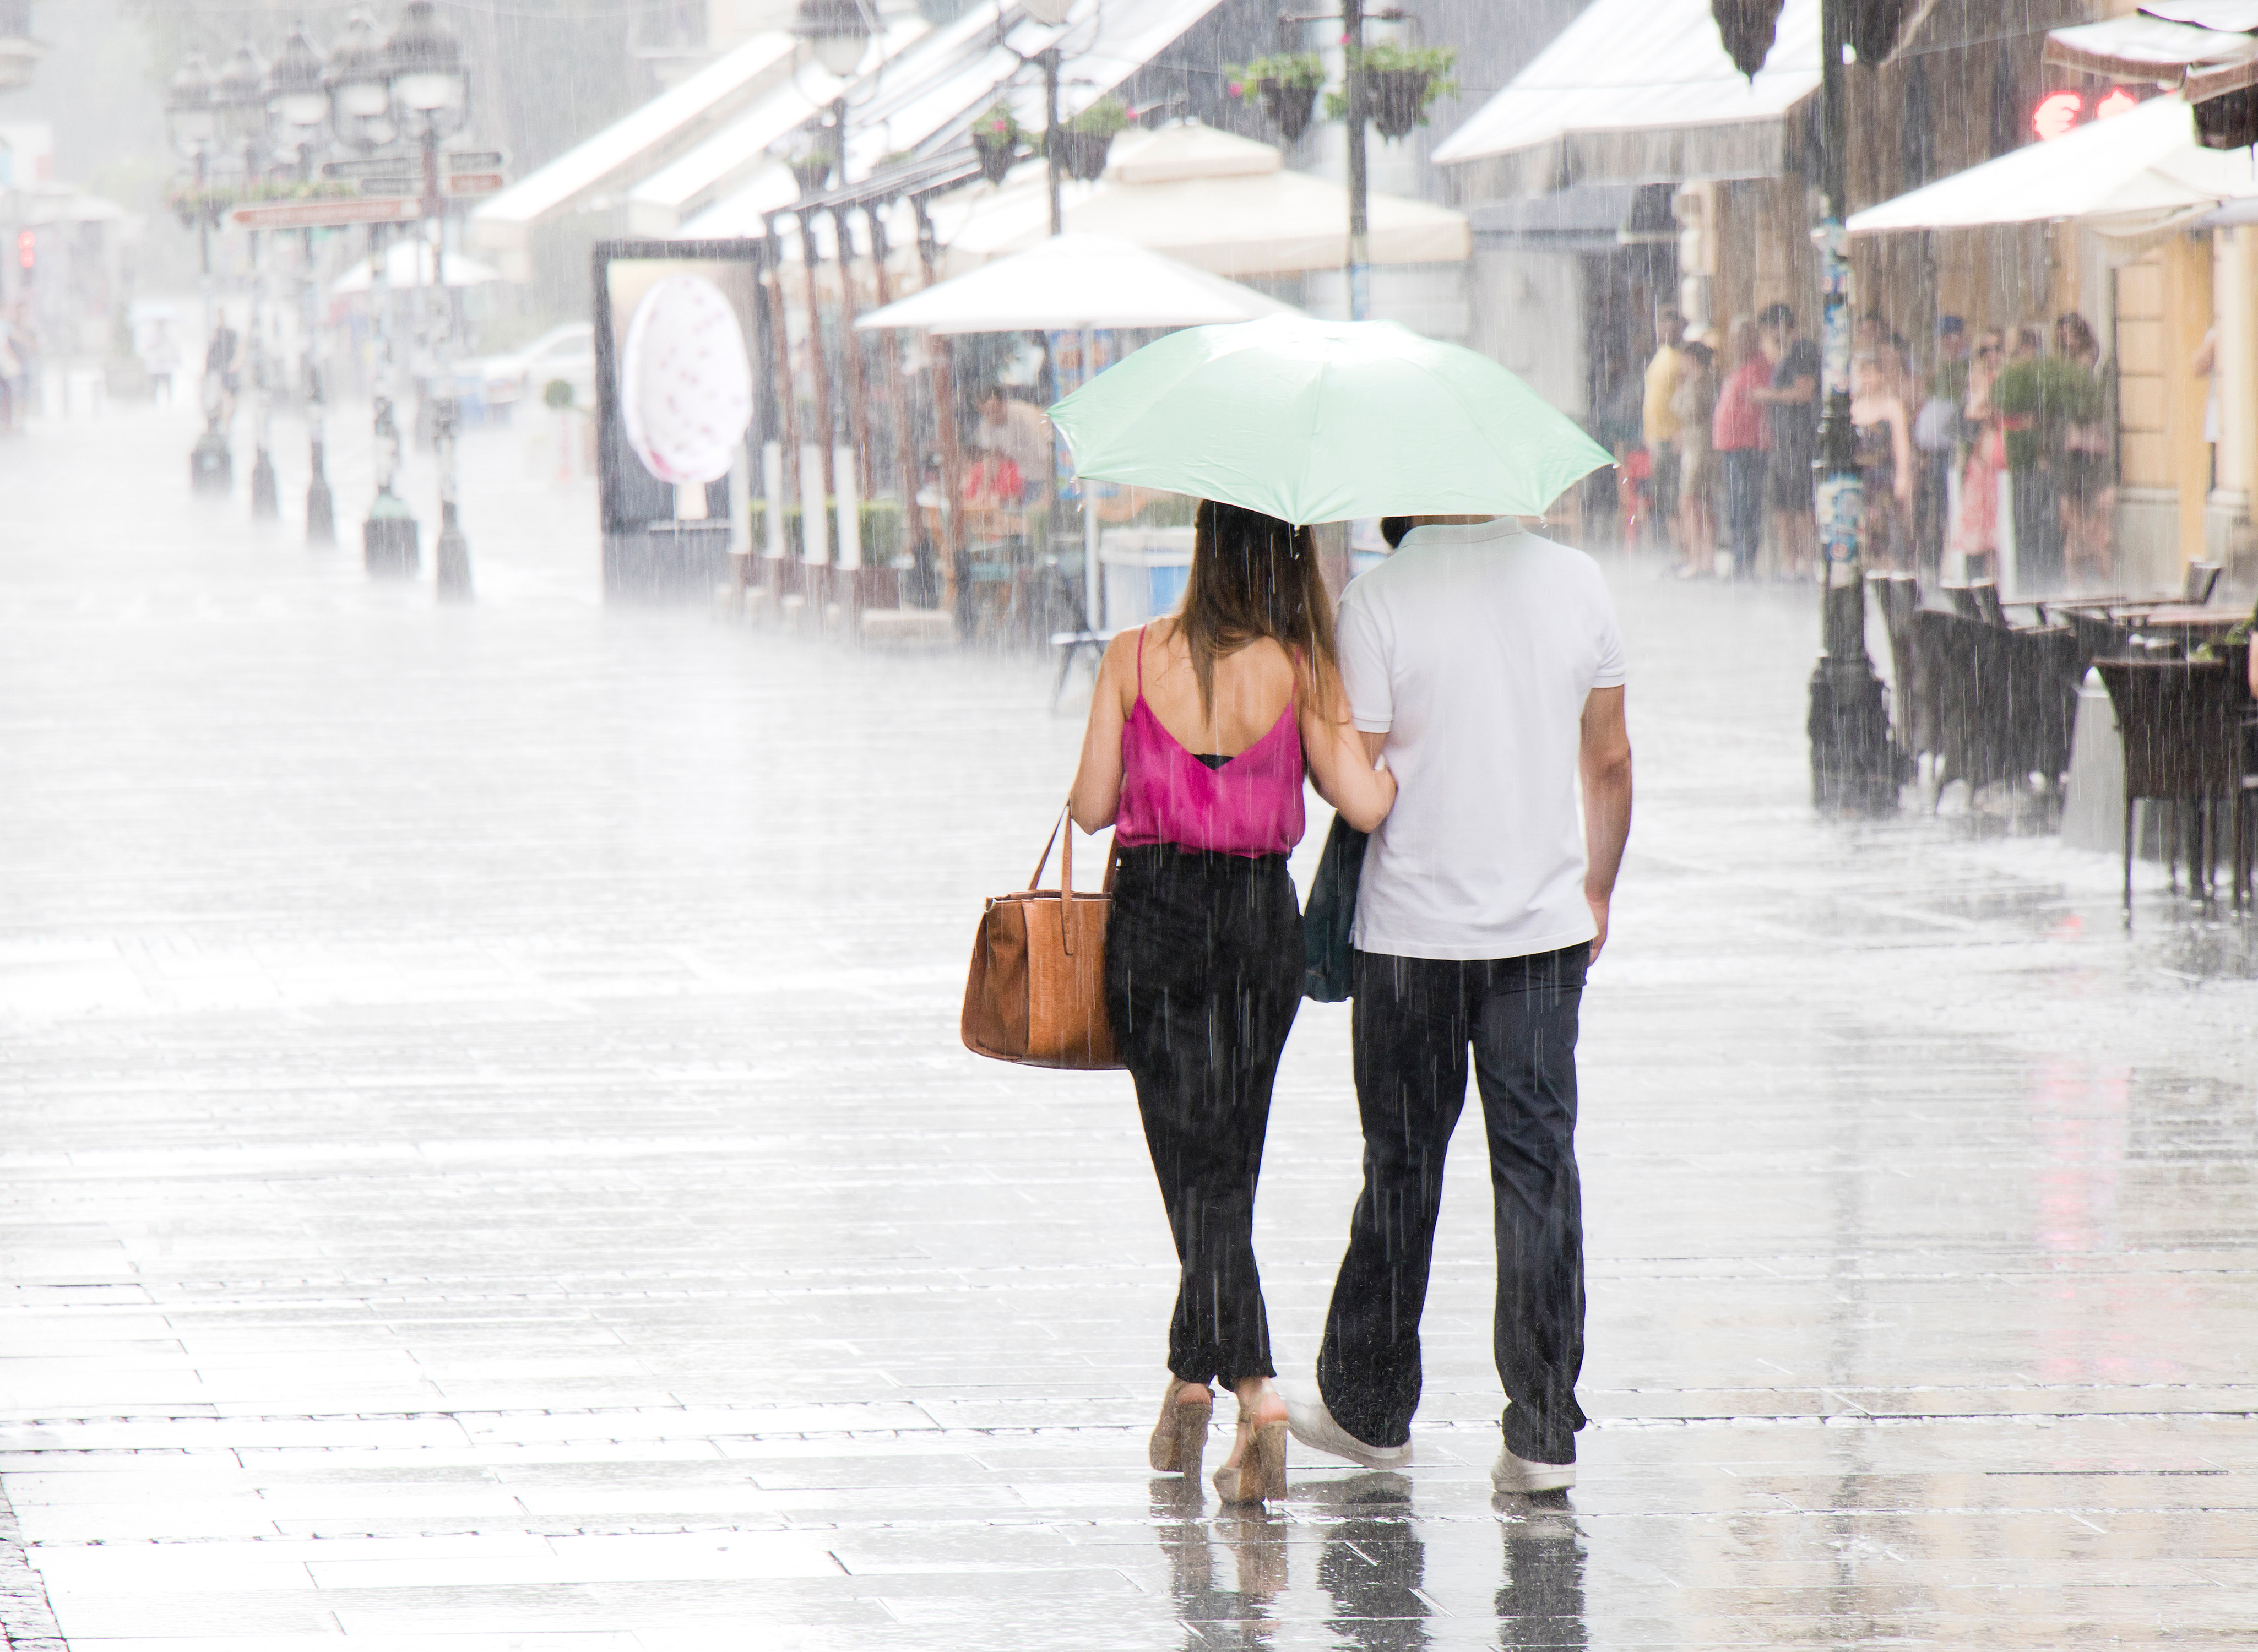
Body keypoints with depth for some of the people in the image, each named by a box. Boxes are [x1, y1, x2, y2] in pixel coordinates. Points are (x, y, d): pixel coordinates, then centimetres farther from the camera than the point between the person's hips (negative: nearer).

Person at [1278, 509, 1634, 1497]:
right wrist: (1596, 893, 19)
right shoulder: (1573, 581, 0)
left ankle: (1368, 1407, 23)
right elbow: (1611, 763, 7)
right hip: (1547, 925, 3)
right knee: (1539, 1166, 3)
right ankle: (1544, 1433, 0)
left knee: (1402, 1168, 10)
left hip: (1414, 926, -3)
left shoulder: (1377, 600, -13)